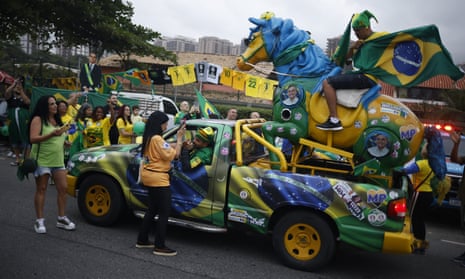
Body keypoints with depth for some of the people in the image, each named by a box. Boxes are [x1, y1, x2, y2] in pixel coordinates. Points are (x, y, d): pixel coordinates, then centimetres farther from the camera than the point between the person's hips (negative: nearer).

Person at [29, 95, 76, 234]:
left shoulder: (57, 120, 15)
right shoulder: (38, 119, -8)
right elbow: (33, 139, -19)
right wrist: (52, 134, -28)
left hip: (58, 161, 7)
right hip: (42, 161, -6)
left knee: (63, 188, 2)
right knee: (41, 189, 0)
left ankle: (61, 218, 12)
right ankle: (39, 221, 8)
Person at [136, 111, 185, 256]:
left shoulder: (148, 138, 10)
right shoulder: (157, 139, -19)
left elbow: (165, 151, 12)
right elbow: (174, 155, -17)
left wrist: (178, 142, 5)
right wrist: (179, 138, -10)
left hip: (149, 176, 10)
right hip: (158, 178, -10)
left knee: (152, 209, 19)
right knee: (164, 212, -2)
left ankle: (142, 240, 27)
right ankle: (160, 247, 3)